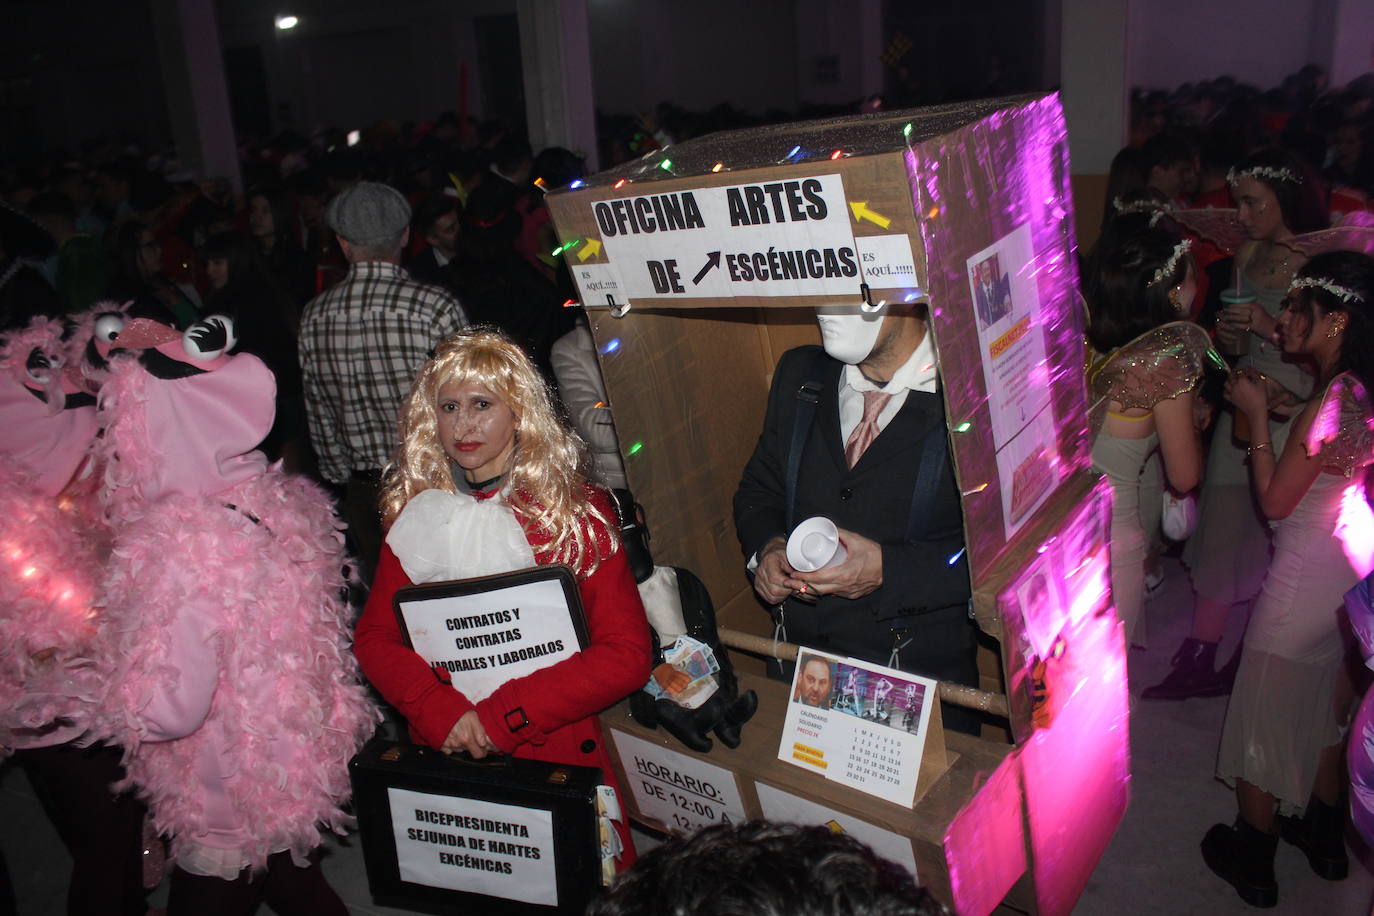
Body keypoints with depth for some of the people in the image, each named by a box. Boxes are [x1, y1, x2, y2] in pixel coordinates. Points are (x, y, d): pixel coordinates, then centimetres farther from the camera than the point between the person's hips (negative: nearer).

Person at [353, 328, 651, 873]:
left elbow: (627, 654, -14)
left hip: (558, 753, -2)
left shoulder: (577, 512, -9)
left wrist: (501, 717, -19)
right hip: (445, 751, 3)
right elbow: (374, 638, 1)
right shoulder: (415, 516, 3)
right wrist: (441, 712, -17)